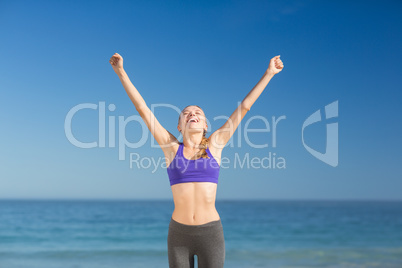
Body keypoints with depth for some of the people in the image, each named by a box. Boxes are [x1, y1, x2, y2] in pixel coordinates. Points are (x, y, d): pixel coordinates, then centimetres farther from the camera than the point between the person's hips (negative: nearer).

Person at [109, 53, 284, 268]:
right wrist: (121, 73, 1)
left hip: (210, 233, 0)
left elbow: (244, 106, 6)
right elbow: (142, 108, 1)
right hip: (179, 234, 0)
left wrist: (269, 73, 10)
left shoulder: (213, 145, 3)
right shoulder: (172, 147, 2)